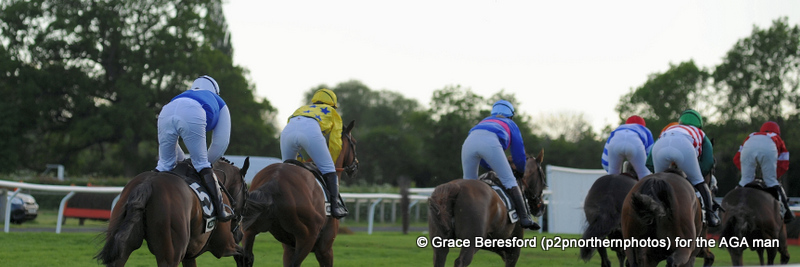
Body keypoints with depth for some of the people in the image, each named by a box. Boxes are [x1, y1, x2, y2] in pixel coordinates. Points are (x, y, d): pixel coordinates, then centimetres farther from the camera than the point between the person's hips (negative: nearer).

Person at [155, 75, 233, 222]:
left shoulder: (186, 94, 47)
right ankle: (220, 209, 2)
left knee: (165, 164, 19)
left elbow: (170, 142, 45)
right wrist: (206, 162, 43)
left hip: (166, 112, 3)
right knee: (201, 163, 7)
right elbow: (221, 143, 32)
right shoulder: (219, 103, 39)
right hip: (192, 116, -3)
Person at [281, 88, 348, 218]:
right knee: (328, 170, 7)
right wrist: (332, 163, 40)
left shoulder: (302, 109, 45)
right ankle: (334, 206, 1)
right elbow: (335, 144, 28)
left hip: (288, 130, 4)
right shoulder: (332, 113, 34)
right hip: (311, 129, -4)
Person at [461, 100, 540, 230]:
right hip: (490, 142, -4)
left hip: (469, 141, 4)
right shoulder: (511, 125, 34)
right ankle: (524, 218, -6)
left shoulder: (484, 121, 44)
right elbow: (519, 154, 31)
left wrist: (493, 168, 52)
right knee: (509, 180, 1)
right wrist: (520, 172, 48)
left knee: (469, 181, 18)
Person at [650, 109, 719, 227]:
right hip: (684, 145, -2)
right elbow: (708, 162, 28)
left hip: (660, 145, 2)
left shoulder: (668, 129, 46)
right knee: (698, 182, 17)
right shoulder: (700, 134, 41)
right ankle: (710, 216, 11)